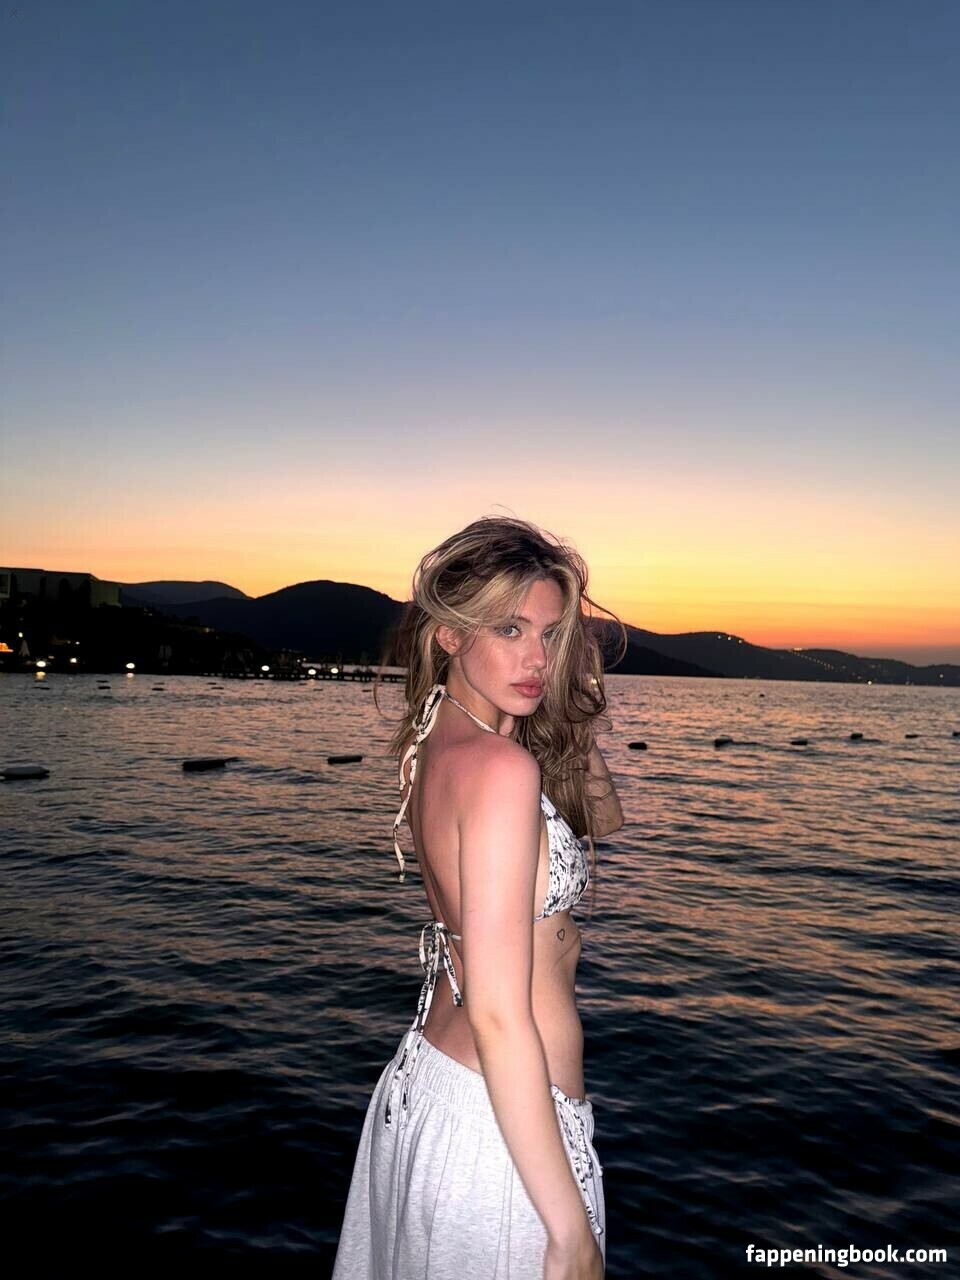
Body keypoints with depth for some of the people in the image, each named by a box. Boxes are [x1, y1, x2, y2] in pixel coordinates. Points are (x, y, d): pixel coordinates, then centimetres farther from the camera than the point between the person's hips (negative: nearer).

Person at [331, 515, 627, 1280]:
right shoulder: (501, 766, -26)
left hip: (424, 1077, 9)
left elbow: (603, 817, 13)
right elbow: (498, 1017, -27)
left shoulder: (430, 744, 0)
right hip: (502, 1122, -8)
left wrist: (571, 714, 0)